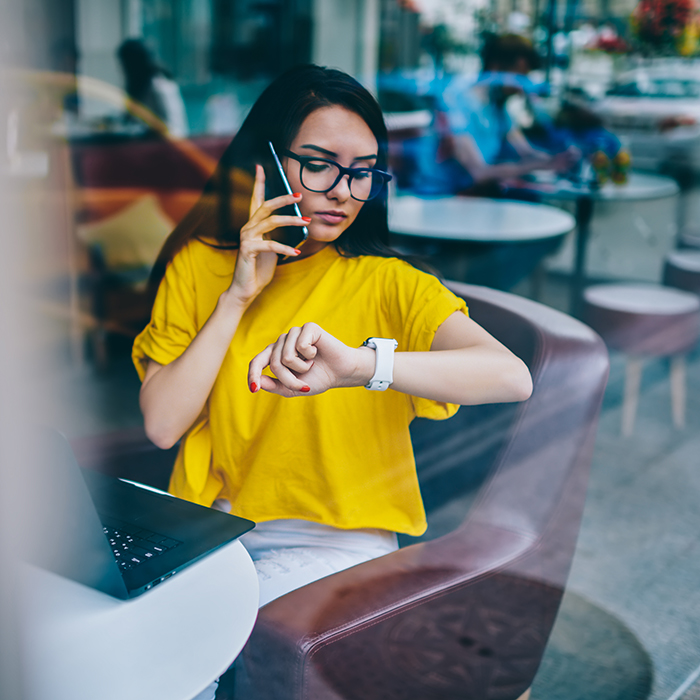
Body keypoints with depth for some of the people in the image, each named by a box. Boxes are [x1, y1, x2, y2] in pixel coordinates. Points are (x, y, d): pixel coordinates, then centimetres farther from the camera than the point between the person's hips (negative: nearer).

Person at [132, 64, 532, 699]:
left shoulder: (387, 283, -7)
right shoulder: (199, 264, 3)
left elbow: (513, 377, -25)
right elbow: (162, 425, -5)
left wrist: (361, 365, -40)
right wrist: (239, 296, -12)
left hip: (338, 543, -3)